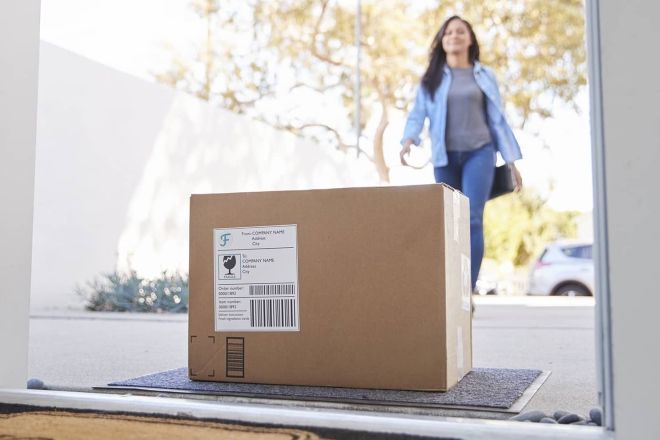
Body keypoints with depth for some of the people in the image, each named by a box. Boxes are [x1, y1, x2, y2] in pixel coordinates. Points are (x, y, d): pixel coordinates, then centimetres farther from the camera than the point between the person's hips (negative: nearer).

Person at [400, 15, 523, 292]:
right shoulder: (431, 78, 9)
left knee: (473, 220, -15)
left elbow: (497, 119, 10)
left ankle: (468, 290, -16)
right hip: (445, 157, 1)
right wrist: (408, 140, -23)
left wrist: (512, 162, 6)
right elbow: (418, 113, -1)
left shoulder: (484, 76, 10)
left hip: (479, 152, -1)